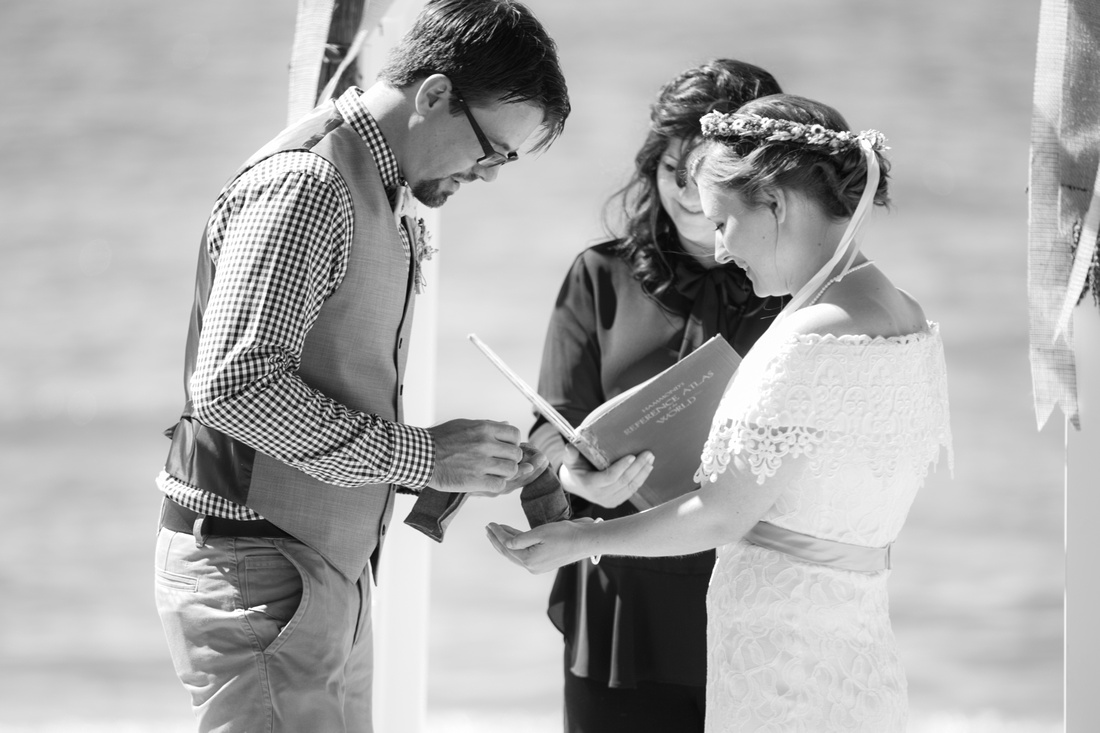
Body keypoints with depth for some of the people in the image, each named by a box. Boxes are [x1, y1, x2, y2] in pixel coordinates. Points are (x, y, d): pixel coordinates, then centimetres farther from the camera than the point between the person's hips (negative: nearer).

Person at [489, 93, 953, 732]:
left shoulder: (814, 340, -19)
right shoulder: (909, 320, 8)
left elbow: (722, 516, -14)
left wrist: (582, 540, -1)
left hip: (783, 669, -9)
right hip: (857, 650, 9)